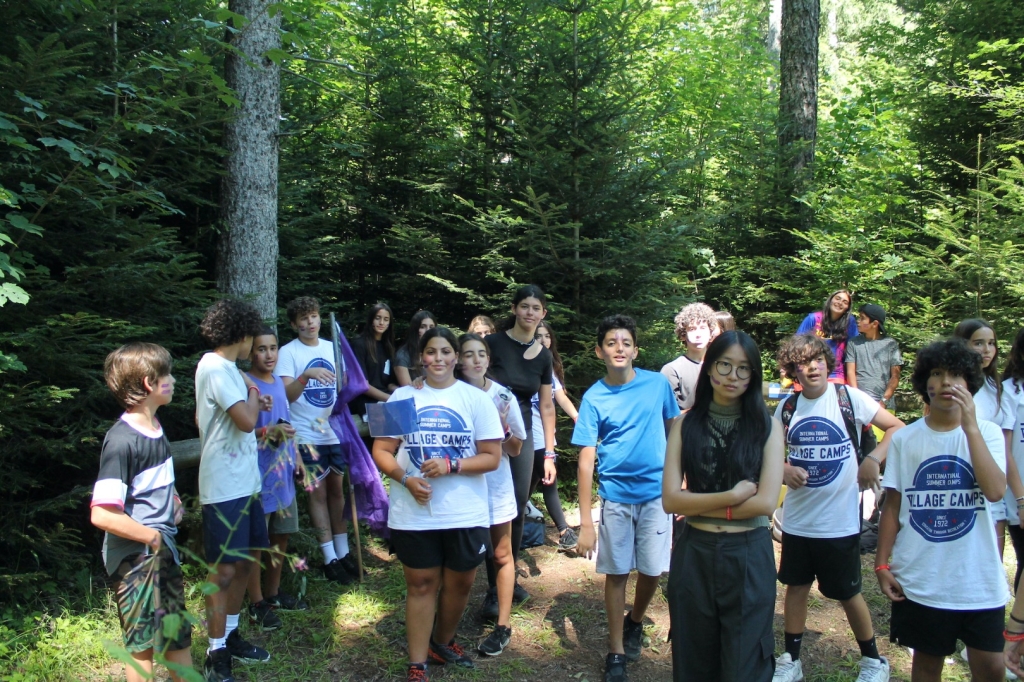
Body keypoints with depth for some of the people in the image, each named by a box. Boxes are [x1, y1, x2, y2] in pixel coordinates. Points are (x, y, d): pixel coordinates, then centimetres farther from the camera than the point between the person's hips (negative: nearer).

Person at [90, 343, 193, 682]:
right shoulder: (122, 440, -23)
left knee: (179, 634, 20)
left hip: (165, 550, 8)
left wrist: (172, 500, 5)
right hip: (135, 558, -8)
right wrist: (151, 536, -17)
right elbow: (102, 515, -27)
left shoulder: (154, 427, 4)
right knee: (143, 643, 9)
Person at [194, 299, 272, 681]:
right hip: (225, 487, -10)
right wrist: (252, 390, -6)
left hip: (244, 482, 10)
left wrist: (253, 404, 10)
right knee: (224, 570, -1)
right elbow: (246, 421, -23)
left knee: (245, 560, 18)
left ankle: (230, 636, 33)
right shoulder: (216, 368, -17)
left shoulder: (222, 367, 13)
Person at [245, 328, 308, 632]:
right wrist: (269, 432, -29)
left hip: (283, 473, 8)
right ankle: (257, 603, 16)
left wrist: (296, 456, 19)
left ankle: (273, 593, 32)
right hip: (258, 474, -8)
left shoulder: (278, 382, 9)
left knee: (281, 536, 17)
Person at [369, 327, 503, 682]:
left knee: (459, 584, 14)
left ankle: (443, 642, 39)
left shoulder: (476, 399, -2)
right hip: (412, 514, 0)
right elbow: (381, 450, 2)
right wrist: (405, 479, -15)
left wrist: (450, 466, -19)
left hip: (465, 514, 0)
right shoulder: (402, 397, 2)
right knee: (420, 584, 9)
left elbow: (492, 457, -5)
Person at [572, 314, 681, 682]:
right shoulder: (594, 397, -8)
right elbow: (586, 459, -9)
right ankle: (616, 652, 22)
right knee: (616, 573, 6)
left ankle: (635, 622, 38)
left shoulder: (658, 383, -4)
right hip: (615, 495, -1)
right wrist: (585, 523, -13)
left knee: (652, 569, 7)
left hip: (656, 492, 1)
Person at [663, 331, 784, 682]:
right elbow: (670, 499, -7)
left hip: (748, 557, -1)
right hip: (694, 554, 2)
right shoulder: (686, 424, 0)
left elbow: (765, 502, -12)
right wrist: (732, 496, -14)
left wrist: (699, 505, -10)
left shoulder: (767, 426, -3)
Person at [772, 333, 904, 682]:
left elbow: (897, 427, -6)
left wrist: (873, 459, -20)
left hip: (840, 520, -3)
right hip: (797, 519, 4)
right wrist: (784, 469, -10)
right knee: (795, 587, 13)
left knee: (848, 593, 10)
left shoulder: (849, 398, -9)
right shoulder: (787, 407, 2)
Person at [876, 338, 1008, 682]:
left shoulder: (987, 433, -3)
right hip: (920, 579, 1)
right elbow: (892, 506, 3)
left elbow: (995, 491, -20)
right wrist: (882, 564, 1)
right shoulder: (905, 439, -2)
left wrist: (970, 426, -23)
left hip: (979, 579, 0)